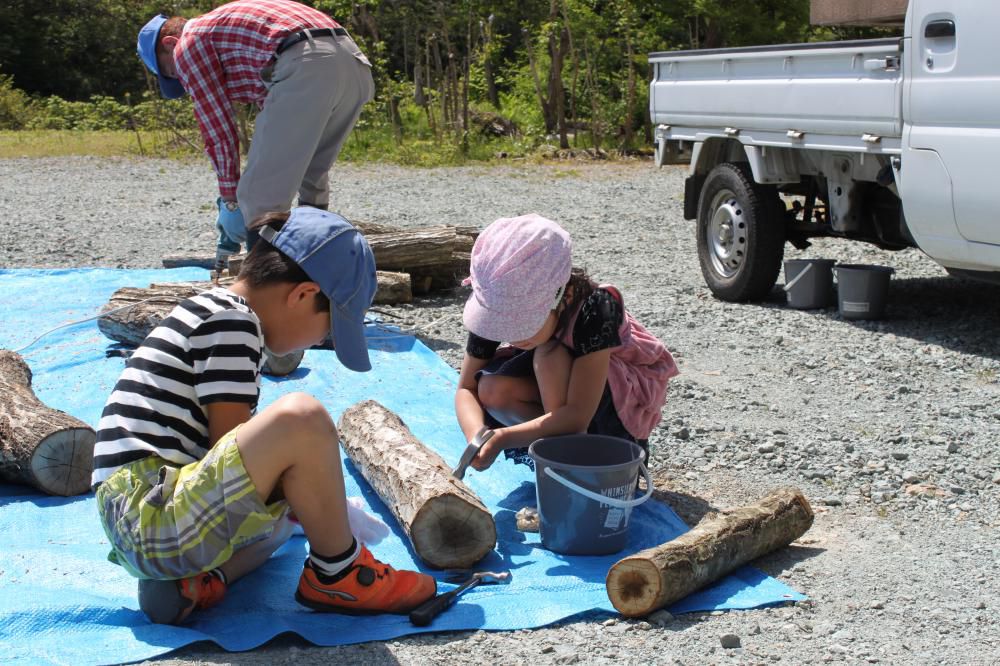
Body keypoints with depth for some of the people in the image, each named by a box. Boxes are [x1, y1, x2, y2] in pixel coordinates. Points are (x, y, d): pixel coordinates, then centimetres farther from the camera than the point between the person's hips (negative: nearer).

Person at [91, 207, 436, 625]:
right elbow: (232, 439, -13)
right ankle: (337, 574, -5)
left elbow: (232, 446, 22)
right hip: (151, 523, -11)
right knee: (301, 417, -25)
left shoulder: (214, 309, 21)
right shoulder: (231, 321, -10)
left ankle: (199, 578, 3)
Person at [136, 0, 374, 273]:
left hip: (306, 67, -9)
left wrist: (230, 201, 18)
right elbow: (275, 125, 35)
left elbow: (218, 129, 9)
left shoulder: (189, 43, 14)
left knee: (261, 196, -1)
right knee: (312, 181, 26)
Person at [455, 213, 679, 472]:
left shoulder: (594, 308, -37)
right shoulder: (494, 309, -23)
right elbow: (467, 388, -16)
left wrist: (502, 438, -47)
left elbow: (577, 415, -39)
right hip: (550, 385, 5)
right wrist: (479, 437, -37)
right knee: (493, 390, -26)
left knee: (550, 355, -34)